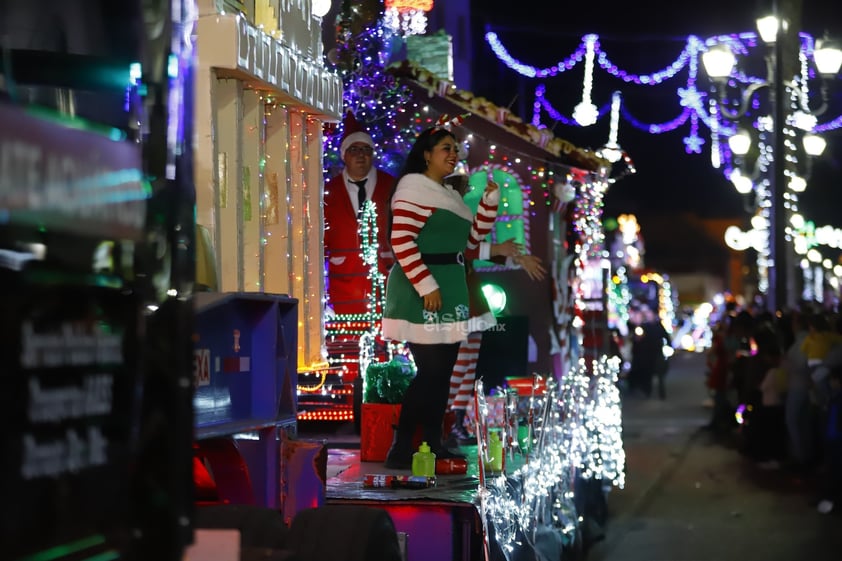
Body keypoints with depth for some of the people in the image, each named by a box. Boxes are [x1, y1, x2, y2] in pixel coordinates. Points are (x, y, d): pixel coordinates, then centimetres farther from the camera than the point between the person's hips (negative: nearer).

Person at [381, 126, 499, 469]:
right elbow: (401, 241, -18)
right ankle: (400, 449, -8)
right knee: (430, 371, -12)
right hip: (423, 292, -9)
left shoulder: (451, 195, 19)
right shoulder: (414, 187, -9)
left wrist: (490, 199, 10)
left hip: (450, 292, 9)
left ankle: (433, 445, 15)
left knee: (443, 372, 9)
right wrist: (426, 286, -23)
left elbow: (472, 238, 22)